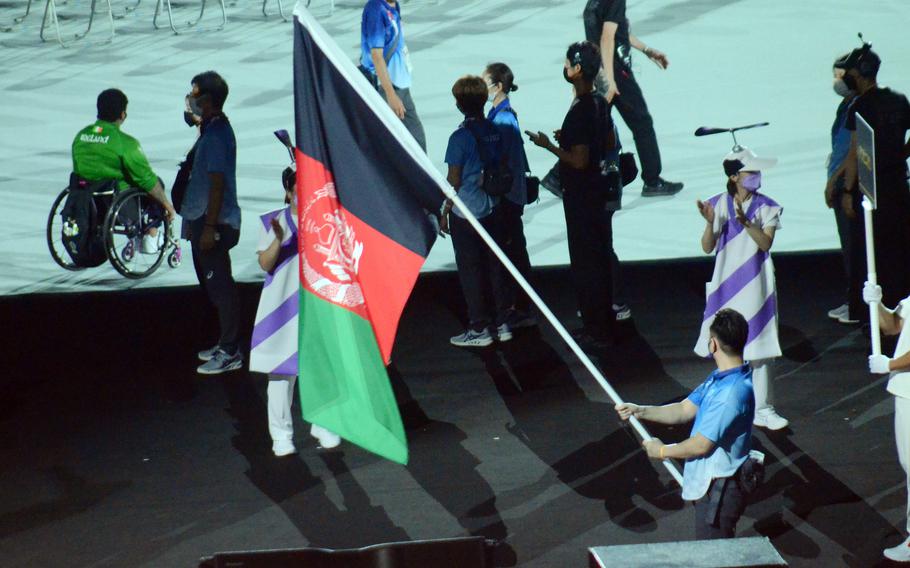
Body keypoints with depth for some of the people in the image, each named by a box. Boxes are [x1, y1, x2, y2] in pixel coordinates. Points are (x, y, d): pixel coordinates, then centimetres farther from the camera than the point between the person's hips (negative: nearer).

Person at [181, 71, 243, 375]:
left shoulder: (216, 136, -20)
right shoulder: (213, 130, 11)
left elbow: (217, 184, -22)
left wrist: (209, 227, -22)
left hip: (213, 223, -11)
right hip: (203, 220, 11)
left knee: (219, 285, -4)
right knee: (215, 284, 17)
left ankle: (230, 353, 1)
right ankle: (226, 344, 26)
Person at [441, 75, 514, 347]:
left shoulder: (460, 137, -17)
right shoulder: (495, 131, 1)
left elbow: (453, 180, -13)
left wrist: (445, 213, -3)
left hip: (466, 213, -6)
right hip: (493, 210, 6)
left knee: (471, 271, 3)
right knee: (496, 265, 13)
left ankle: (479, 329, 8)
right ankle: (502, 323, 19)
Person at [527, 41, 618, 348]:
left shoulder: (580, 111, -24)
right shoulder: (600, 103, 5)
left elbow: (579, 160, -25)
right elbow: (610, 143, 16)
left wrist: (549, 145, -13)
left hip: (580, 197, -9)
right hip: (598, 193, 9)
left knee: (585, 264, -1)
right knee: (600, 259, 17)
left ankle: (595, 331, 5)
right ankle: (604, 323, 27)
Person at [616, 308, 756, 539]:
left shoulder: (733, 391, -28)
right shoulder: (719, 378, 4)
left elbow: (702, 445, -24)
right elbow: (685, 410, 12)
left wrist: (663, 451, -8)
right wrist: (640, 411, 2)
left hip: (719, 491, -10)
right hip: (709, 484, 10)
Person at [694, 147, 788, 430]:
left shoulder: (766, 207, -5)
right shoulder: (719, 205, -4)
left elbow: (765, 243, -16)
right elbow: (707, 248, -6)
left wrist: (746, 223, -31)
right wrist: (710, 223, -24)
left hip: (755, 286, -1)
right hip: (726, 286, 1)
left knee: (758, 347, 1)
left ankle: (762, 409, 8)